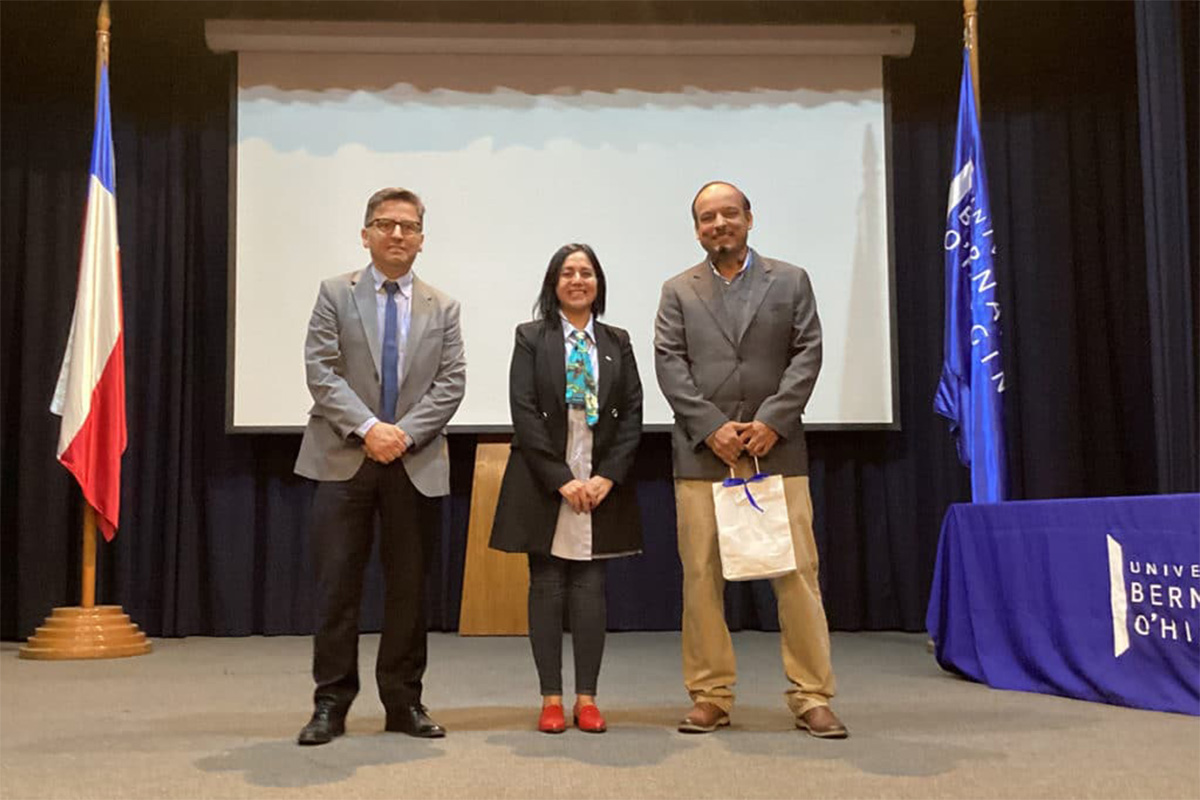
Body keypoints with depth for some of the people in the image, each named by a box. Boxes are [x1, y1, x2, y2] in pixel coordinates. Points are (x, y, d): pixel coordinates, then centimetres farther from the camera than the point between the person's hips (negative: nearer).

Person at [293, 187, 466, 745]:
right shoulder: (336, 294, 6)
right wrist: (368, 427, -15)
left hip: (416, 464, 2)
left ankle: (404, 702, 17)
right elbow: (321, 370, -4)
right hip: (344, 460, -2)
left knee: (409, 587, 7)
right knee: (337, 585, 0)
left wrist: (405, 432, -12)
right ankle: (331, 703, 10)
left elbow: (450, 383, 2)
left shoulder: (442, 310, 11)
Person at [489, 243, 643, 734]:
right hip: (544, 483, -2)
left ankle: (586, 698, 11)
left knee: (590, 588, 4)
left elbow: (632, 414, 5)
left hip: (601, 483, 2)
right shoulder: (531, 338, 3)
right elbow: (524, 413, -5)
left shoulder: (617, 343, 10)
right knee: (546, 588, 3)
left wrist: (608, 476, -8)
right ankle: (551, 698, 10)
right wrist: (562, 479, -13)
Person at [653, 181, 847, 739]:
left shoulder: (791, 281, 12)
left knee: (798, 573, -2)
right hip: (702, 453, 1)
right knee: (701, 577, 2)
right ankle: (711, 697, 12)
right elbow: (670, 364, 3)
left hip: (776, 449, 0)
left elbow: (807, 354, 3)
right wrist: (711, 427, -10)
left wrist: (771, 421, -9)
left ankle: (812, 698, 7)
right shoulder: (678, 291, 13)